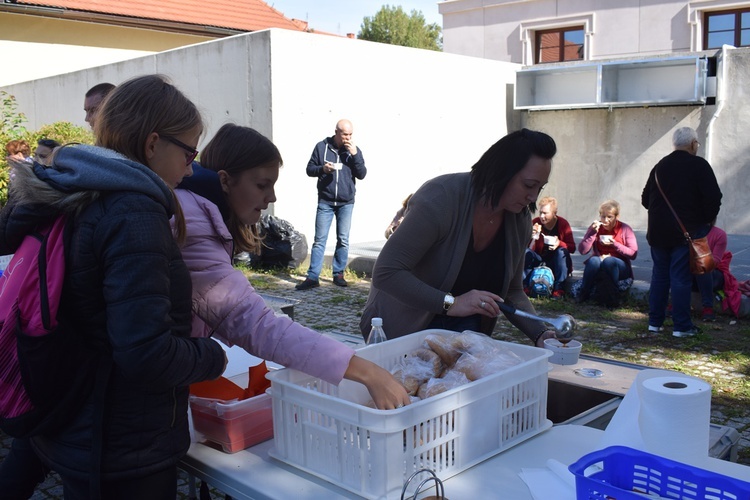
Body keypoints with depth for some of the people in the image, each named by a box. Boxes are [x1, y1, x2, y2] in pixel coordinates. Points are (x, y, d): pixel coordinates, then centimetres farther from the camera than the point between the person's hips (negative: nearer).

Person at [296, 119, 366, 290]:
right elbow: (310, 169, 4)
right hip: (325, 202, -1)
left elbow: (362, 174, -2)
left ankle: (338, 274, 15)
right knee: (319, 239, -3)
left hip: (346, 203, 2)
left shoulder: (354, 150, 3)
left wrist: (354, 154, -13)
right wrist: (322, 168, -17)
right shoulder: (322, 147, 0)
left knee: (343, 240, 5)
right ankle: (313, 277, -1)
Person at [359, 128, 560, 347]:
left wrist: (540, 333, -12)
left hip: (465, 329, 6)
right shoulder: (441, 198, -28)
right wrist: (451, 303, -37)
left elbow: (512, 291, 6)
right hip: (402, 327, -5)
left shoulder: (520, 221, -5)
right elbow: (385, 272, -31)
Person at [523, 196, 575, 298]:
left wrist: (559, 243, -34)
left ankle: (559, 289, -33)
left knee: (562, 251, -31)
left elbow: (572, 248, -14)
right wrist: (533, 236, -29)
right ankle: (525, 286, -24)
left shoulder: (563, 224, -10)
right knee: (526, 252, -24)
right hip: (539, 261, 1)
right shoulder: (535, 222, -7)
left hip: (556, 263, -1)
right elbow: (529, 248, -9)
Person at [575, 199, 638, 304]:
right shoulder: (595, 227, 1)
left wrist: (615, 244, -20)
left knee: (609, 261, -34)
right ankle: (584, 293, -20)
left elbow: (633, 254, -11)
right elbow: (582, 251, -10)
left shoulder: (625, 229, -5)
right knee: (593, 260, -32)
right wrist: (593, 233, -20)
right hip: (597, 266, 2)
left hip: (619, 267, -1)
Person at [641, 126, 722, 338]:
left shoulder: (660, 166, 10)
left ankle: (655, 322, 17)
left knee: (659, 275, 12)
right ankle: (682, 326, 2)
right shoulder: (699, 165, -8)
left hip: (658, 231, 5)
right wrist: (706, 221, 2)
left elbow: (645, 199, 13)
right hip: (687, 232, -5)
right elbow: (713, 198, -12)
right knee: (681, 277, -2)